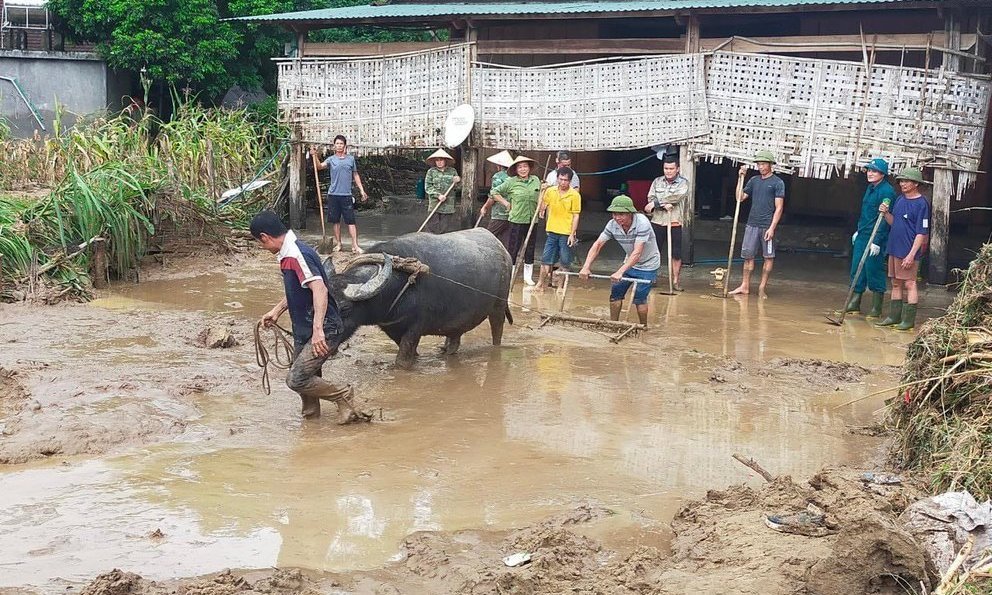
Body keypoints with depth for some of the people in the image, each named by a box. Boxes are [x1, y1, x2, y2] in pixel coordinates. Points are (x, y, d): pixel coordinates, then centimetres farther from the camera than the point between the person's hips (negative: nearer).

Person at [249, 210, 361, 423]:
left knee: (296, 380, -13)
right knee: (305, 378, 14)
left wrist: (318, 329, -39)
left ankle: (342, 394, 4)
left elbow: (319, 289, -32)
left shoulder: (296, 255, -22)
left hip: (324, 332, -10)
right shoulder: (288, 254, 10)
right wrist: (276, 311, 26)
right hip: (304, 332, 10)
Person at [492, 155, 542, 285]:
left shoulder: (536, 180, 6)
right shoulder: (511, 182, -5)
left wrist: (543, 190, 1)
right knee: (513, 248, -1)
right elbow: (495, 192, 1)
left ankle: (528, 276, 22)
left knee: (530, 249, 11)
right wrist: (506, 203, -3)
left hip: (532, 220, 4)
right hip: (517, 220, -4)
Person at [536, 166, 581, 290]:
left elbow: (576, 216, -7)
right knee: (546, 259, 6)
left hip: (566, 233, -3)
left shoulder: (575, 195, -8)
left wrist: (572, 234, -11)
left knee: (565, 263, 4)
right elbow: (544, 205, 20)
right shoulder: (550, 191, 1)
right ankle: (540, 284, 14)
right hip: (552, 231, 3)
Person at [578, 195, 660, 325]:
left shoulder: (642, 223, -32)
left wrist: (620, 272, -47)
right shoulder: (613, 224, -15)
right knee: (615, 293, 2)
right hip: (629, 262, 6)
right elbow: (597, 245, -13)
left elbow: (637, 253, -38)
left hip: (648, 265, -6)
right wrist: (586, 267, -25)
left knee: (639, 298, -10)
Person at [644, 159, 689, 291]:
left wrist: (656, 203, -15)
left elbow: (676, 197, -16)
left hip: (675, 223, -2)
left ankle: (675, 281, 10)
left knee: (676, 254, 1)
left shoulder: (683, 183, 0)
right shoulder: (657, 181, 9)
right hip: (658, 222, 2)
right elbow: (650, 198, -2)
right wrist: (664, 205, -19)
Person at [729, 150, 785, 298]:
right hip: (752, 224, 5)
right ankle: (745, 286, 12)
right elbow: (740, 198, 12)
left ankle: (762, 288, 9)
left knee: (768, 257, 2)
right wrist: (741, 178, 4)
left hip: (767, 226, -5)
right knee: (748, 256, 5)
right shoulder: (754, 180, 12)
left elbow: (779, 208, -7)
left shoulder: (777, 183, -3)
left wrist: (772, 228, -15)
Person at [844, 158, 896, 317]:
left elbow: (885, 219, -19)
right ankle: (854, 304, 21)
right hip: (862, 236, 9)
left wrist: (877, 241, -22)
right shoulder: (870, 188, 13)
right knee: (856, 268, 12)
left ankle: (876, 308, 8)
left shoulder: (887, 191, -15)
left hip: (876, 238, -9)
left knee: (874, 271, -2)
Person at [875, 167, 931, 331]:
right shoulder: (899, 199, 12)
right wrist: (886, 213, -2)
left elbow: (922, 232, -15)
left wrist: (912, 254, -19)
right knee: (896, 284, 13)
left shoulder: (921, 203, -12)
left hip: (908, 251, -8)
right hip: (894, 248, 8)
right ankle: (894, 316, 21)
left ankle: (909, 320, 2)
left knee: (909, 284, -3)